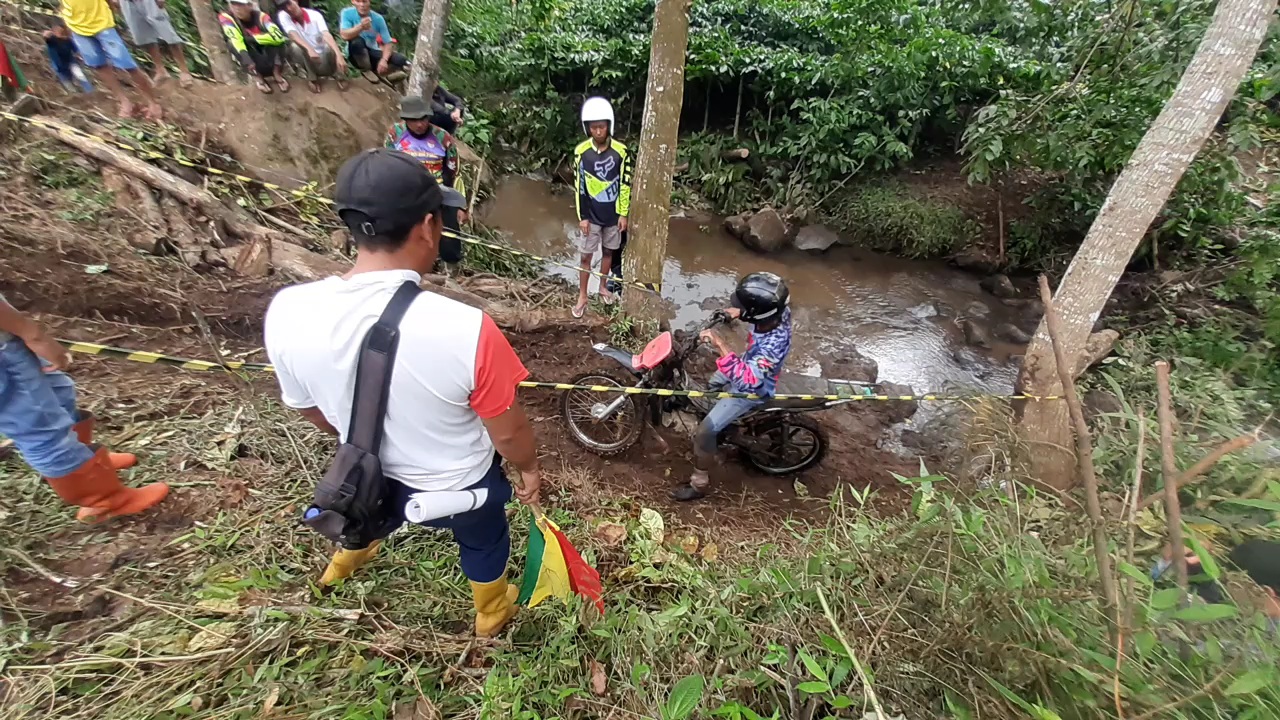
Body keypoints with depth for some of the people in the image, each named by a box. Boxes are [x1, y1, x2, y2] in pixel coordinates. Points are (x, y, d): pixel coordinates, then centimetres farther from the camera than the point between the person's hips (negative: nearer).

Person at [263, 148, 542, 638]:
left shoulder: (287, 312, -21)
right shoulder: (466, 329, -37)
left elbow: (314, 413, -3)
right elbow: (509, 433, -22)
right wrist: (529, 469, 0)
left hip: (371, 476, 4)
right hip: (461, 487, -3)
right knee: (483, 543, 29)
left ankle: (344, 560, 74)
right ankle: (492, 614, 60)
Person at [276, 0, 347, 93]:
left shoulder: (315, 15, -9)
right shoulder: (283, 16, -7)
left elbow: (327, 35, -24)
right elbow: (293, 35, -22)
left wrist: (339, 55, -43)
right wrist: (309, 49, -43)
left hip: (321, 55, -1)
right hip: (305, 58, 1)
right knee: (295, 46, -31)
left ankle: (339, 75, -7)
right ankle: (312, 78, -13)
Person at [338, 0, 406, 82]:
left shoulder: (378, 18, -7)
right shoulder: (347, 13, -12)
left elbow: (388, 42, -11)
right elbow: (344, 35, -25)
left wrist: (384, 60, -30)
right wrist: (360, 27, -43)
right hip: (356, 55, -2)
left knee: (400, 60, -20)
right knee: (356, 40, -36)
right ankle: (367, 71, -12)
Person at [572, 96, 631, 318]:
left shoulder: (621, 151, -7)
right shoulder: (581, 151, -8)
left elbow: (625, 185, -2)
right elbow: (579, 186, -4)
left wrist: (623, 214, -3)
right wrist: (582, 216, -7)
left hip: (613, 214, 1)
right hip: (591, 215, -1)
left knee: (608, 251, 15)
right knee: (586, 256, 4)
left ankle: (602, 287, 35)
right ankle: (582, 296, 17)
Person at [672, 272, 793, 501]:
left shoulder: (774, 345, -43)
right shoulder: (778, 312, -22)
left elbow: (747, 379, -52)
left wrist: (719, 344, -52)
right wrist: (740, 313, -9)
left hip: (752, 390, -8)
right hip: (751, 366, 9)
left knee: (705, 431, -7)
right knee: (709, 386, 32)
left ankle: (699, 484, 15)